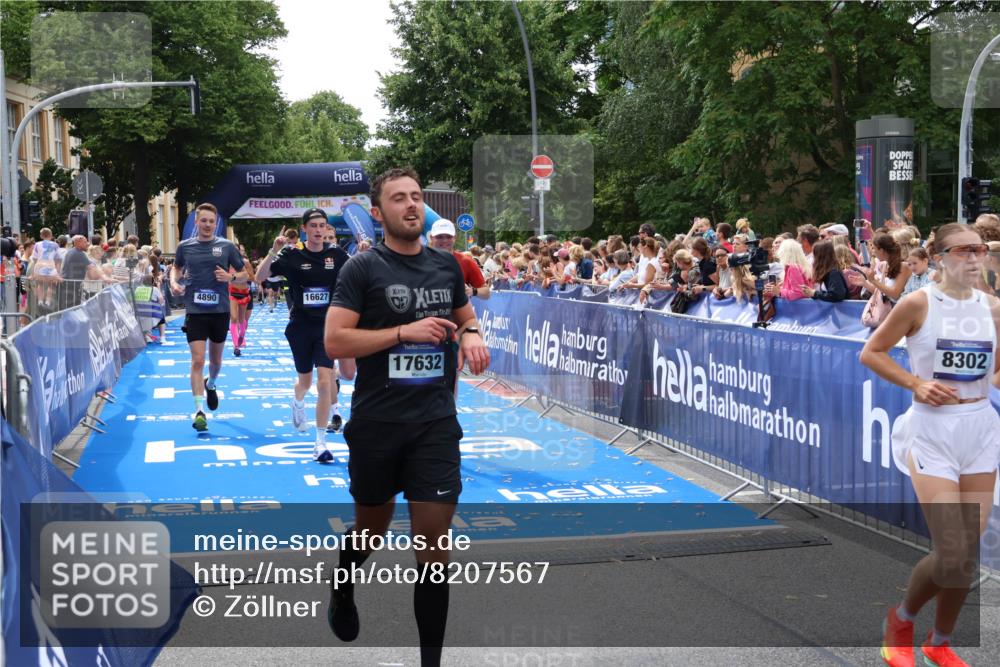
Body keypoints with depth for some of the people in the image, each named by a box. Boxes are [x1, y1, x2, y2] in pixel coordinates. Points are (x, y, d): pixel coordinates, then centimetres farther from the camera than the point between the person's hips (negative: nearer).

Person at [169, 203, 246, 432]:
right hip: (195, 311, -1)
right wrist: (174, 283, 1)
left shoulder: (226, 246, -1)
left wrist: (231, 277, -14)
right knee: (197, 361, -10)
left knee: (215, 360, 16)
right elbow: (176, 267, 20)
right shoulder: (185, 246, 1)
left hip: (220, 311, 1)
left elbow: (244, 274, 6)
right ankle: (199, 411, -9)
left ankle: (210, 385, 49)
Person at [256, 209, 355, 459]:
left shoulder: (337, 254, -1)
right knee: (305, 380, 17)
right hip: (300, 326, 0)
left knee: (324, 381, -13)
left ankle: (320, 443, -4)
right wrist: (274, 251, -25)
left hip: (327, 325, 0)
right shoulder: (292, 255, -5)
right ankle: (298, 403, 55)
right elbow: (260, 277, -11)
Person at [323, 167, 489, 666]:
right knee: (372, 527, 16)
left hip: (436, 422, 2)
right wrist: (405, 332, -19)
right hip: (376, 423, -2)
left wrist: (471, 336, 1)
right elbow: (334, 342, -13)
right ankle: (342, 592, 50)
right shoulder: (362, 269, -7)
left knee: (433, 541, -2)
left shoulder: (446, 265, 7)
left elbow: (465, 315, 24)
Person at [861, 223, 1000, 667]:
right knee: (951, 556, -11)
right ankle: (901, 619, 19)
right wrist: (915, 383, -12)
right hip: (933, 430, -5)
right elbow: (871, 352, 0)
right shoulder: (919, 303, -8)